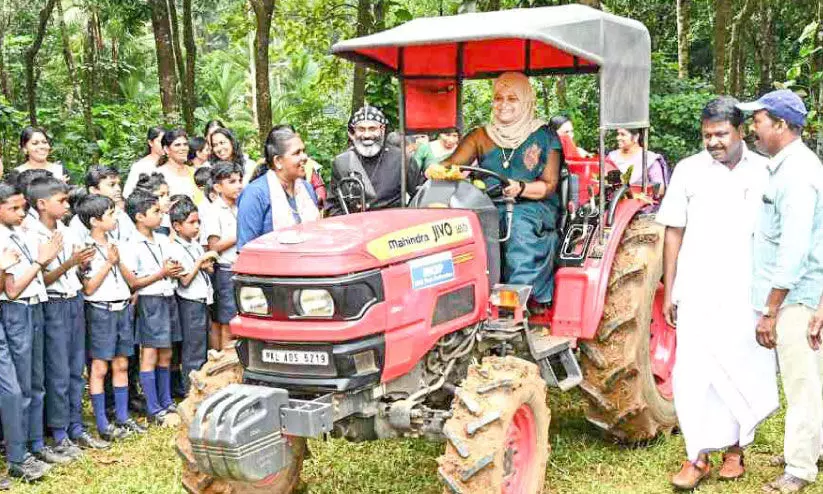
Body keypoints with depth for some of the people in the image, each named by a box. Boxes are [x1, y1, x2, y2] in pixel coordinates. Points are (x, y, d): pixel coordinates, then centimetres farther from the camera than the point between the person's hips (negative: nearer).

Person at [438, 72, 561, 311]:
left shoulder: (544, 137, 8)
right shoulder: (481, 136, 15)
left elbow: (549, 185, 1)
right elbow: (454, 162, 1)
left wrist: (521, 188, -21)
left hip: (533, 205, -2)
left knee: (521, 223, -37)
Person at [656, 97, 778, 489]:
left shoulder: (765, 173, 1)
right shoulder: (688, 170, 1)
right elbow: (674, 232, 4)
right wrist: (668, 290, 2)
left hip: (748, 295, 1)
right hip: (697, 292, 0)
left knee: (742, 372, 10)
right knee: (693, 373, -3)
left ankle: (735, 447, 27)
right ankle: (698, 457, 5)